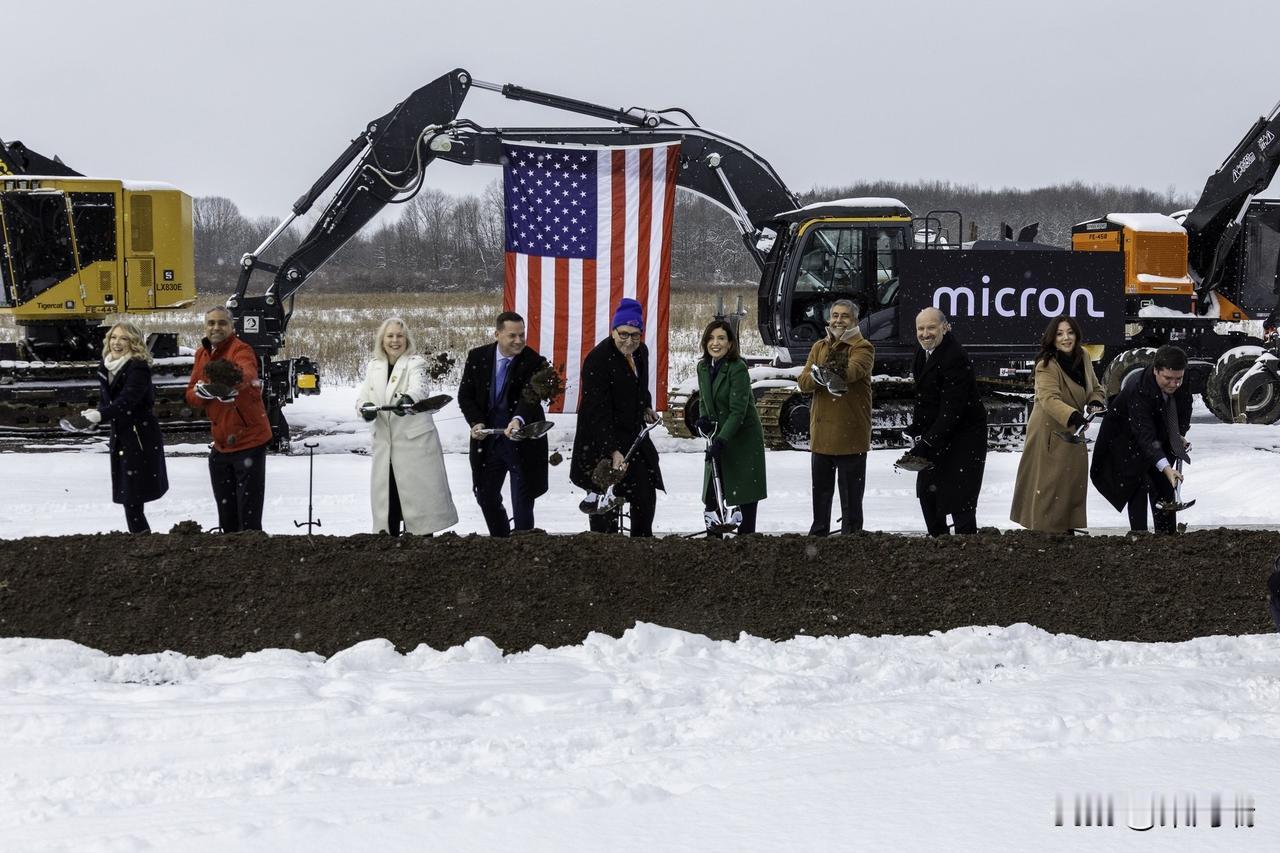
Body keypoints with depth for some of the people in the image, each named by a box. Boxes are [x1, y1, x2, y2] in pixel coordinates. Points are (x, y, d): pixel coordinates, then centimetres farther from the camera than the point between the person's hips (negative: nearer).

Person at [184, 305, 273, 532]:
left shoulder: (241, 350, -15)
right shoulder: (202, 354, 8)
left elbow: (247, 373, -39)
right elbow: (191, 396, 9)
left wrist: (232, 382, -62)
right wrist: (201, 391, -15)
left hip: (249, 442, -7)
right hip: (221, 444, 8)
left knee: (249, 517, -8)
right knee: (226, 517, 17)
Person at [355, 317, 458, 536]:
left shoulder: (415, 363, -5)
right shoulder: (373, 366, 11)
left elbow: (419, 386, -26)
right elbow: (362, 395, 2)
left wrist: (408, 399, -49)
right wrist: (366, 408, -22)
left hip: (415, 441, -5)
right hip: (384, 442, 5)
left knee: (419, 493, -5)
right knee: (386, 495, 7)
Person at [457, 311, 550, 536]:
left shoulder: (534, 362, -14)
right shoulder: (477, 357, -3)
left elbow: (530, 398, -26)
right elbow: (465, 395, 2)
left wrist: (518, 420, -47)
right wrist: (476, 422, -15)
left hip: (522, 443, -4)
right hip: (488, 440, 4)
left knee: (522, 504, -1)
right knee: (486, 497, 17)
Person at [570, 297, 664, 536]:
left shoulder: (641, 352, 5)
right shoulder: (598, 359, -21)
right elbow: (599, 411, -26)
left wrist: (646, 407, 8)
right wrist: (613, 451, -33)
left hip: (634, 437, 8)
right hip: (601, 442, -8)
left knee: (646, 495, 11)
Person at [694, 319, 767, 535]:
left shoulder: (738, 369, -18)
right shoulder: (703, 367, 4)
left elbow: (738, 411, -23)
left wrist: (721, 440, -29)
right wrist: (703, 418, -4)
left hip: (743, 438, -7)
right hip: (718, 438, 7)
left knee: (746, 493, 0)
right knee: (711, 494, 6)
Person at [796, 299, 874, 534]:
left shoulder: (862, 348, -4)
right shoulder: (819, 347, 13)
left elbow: (852, 371, -25)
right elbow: (804, 382, 0)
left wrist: (822, 373, -30)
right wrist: (819, 377, -21)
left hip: (851, 433, -6)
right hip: (821, 433, 6)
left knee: (851, 494, 1)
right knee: (820, 491, 16)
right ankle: (818, 535, 27)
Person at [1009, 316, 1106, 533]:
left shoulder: (1083, 357, 1)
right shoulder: (1046, 366, -22)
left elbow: (1095, 388, 13)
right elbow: (1050, 399, -36)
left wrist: (1095, 402, -10)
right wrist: (1073, 417, -50)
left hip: (1074, 433, 8)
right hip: (1050, 433, -7)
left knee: (1074, 483, 16)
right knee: (1048, 484, -4)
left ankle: (1068, 527, 29)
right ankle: (1044, 530, 4)